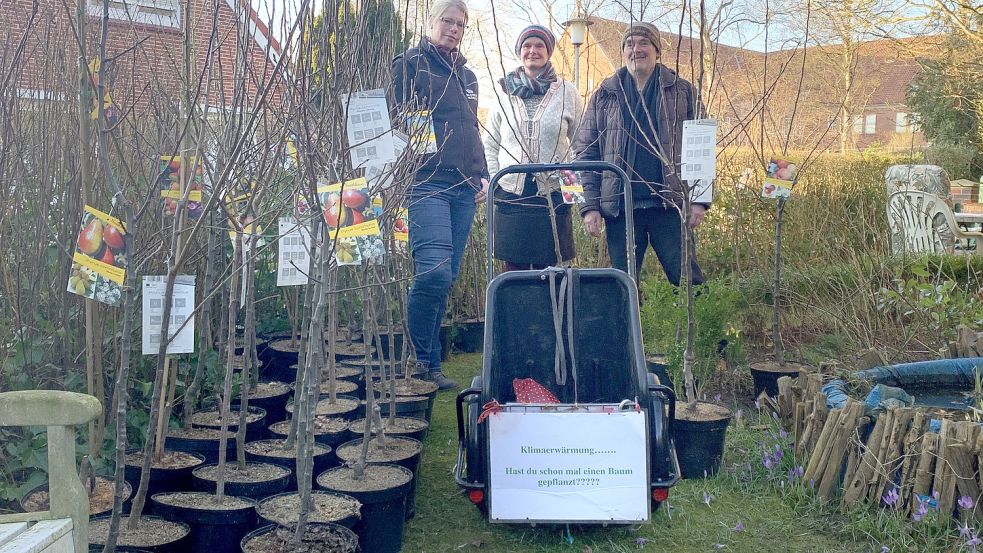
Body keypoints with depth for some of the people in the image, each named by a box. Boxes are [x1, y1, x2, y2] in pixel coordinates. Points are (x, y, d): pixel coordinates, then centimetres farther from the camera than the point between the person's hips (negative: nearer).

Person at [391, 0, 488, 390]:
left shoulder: (466, 76, 24)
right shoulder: (410, 63, 4)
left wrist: (483, 175, 17)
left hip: (464, 187, 7)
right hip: (427, 183, -7)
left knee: (447, 277, 5)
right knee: (434, 273, -19)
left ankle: (428, 364, 14)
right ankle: (420, 360, -4)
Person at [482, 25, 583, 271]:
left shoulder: (566, 92, 6)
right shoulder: (505, 93, 9)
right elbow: (489, 145, 15)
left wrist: (571, 174, -2)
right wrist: (494, 181, 5)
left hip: (552, 195, -1)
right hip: (510, 194, 1)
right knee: (514, 270, 2)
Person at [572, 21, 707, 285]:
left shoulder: (683, 92, 8)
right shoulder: (604, 96, 10)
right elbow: (586, 152, 7)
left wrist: (700, 199, -5)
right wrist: (590, 205, -3)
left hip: (669, 204, -1)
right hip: (619, 208, 1)